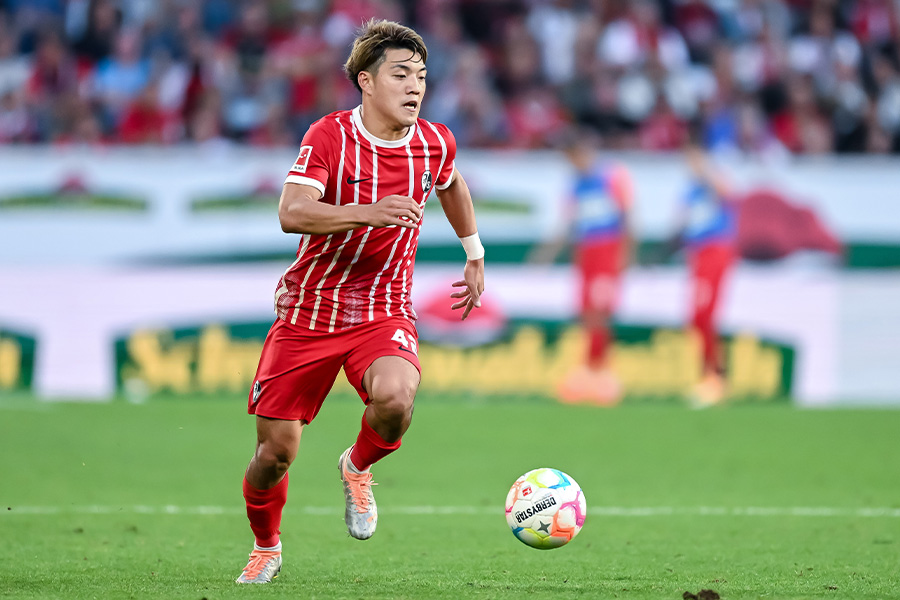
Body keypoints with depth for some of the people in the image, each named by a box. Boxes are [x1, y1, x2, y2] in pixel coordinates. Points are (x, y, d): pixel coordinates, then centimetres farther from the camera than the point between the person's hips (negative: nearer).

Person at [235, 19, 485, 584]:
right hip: (308, 309, -1)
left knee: (394, 398, -32)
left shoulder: (435, 144, -2)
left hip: (384, 313, 2)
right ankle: (266, 548, 31)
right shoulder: (330, 136, -14)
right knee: (275, 451, -1)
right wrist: (369, 212, -42)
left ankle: (359, 468, 3)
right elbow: (292, 213, -29)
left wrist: (475, 256, 29)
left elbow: (451, 184, 24)